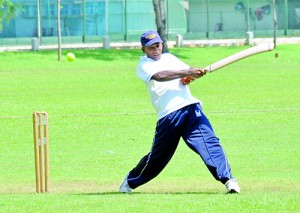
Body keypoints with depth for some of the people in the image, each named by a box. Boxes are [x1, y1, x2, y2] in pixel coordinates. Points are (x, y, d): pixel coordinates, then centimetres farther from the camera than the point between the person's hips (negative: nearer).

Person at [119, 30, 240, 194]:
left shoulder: (169, 57, 25)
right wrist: (186, 73, -24)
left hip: (191, 107, 4)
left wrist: (190, 77, -5)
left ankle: (228, 180, -24)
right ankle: (131, 181, 29)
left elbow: (190, 72, 20)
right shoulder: (143, 66, 6)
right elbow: (159, 76, -15)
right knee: (158, 156, 6)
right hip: (168, 116, -3)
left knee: (209, 142, -16)